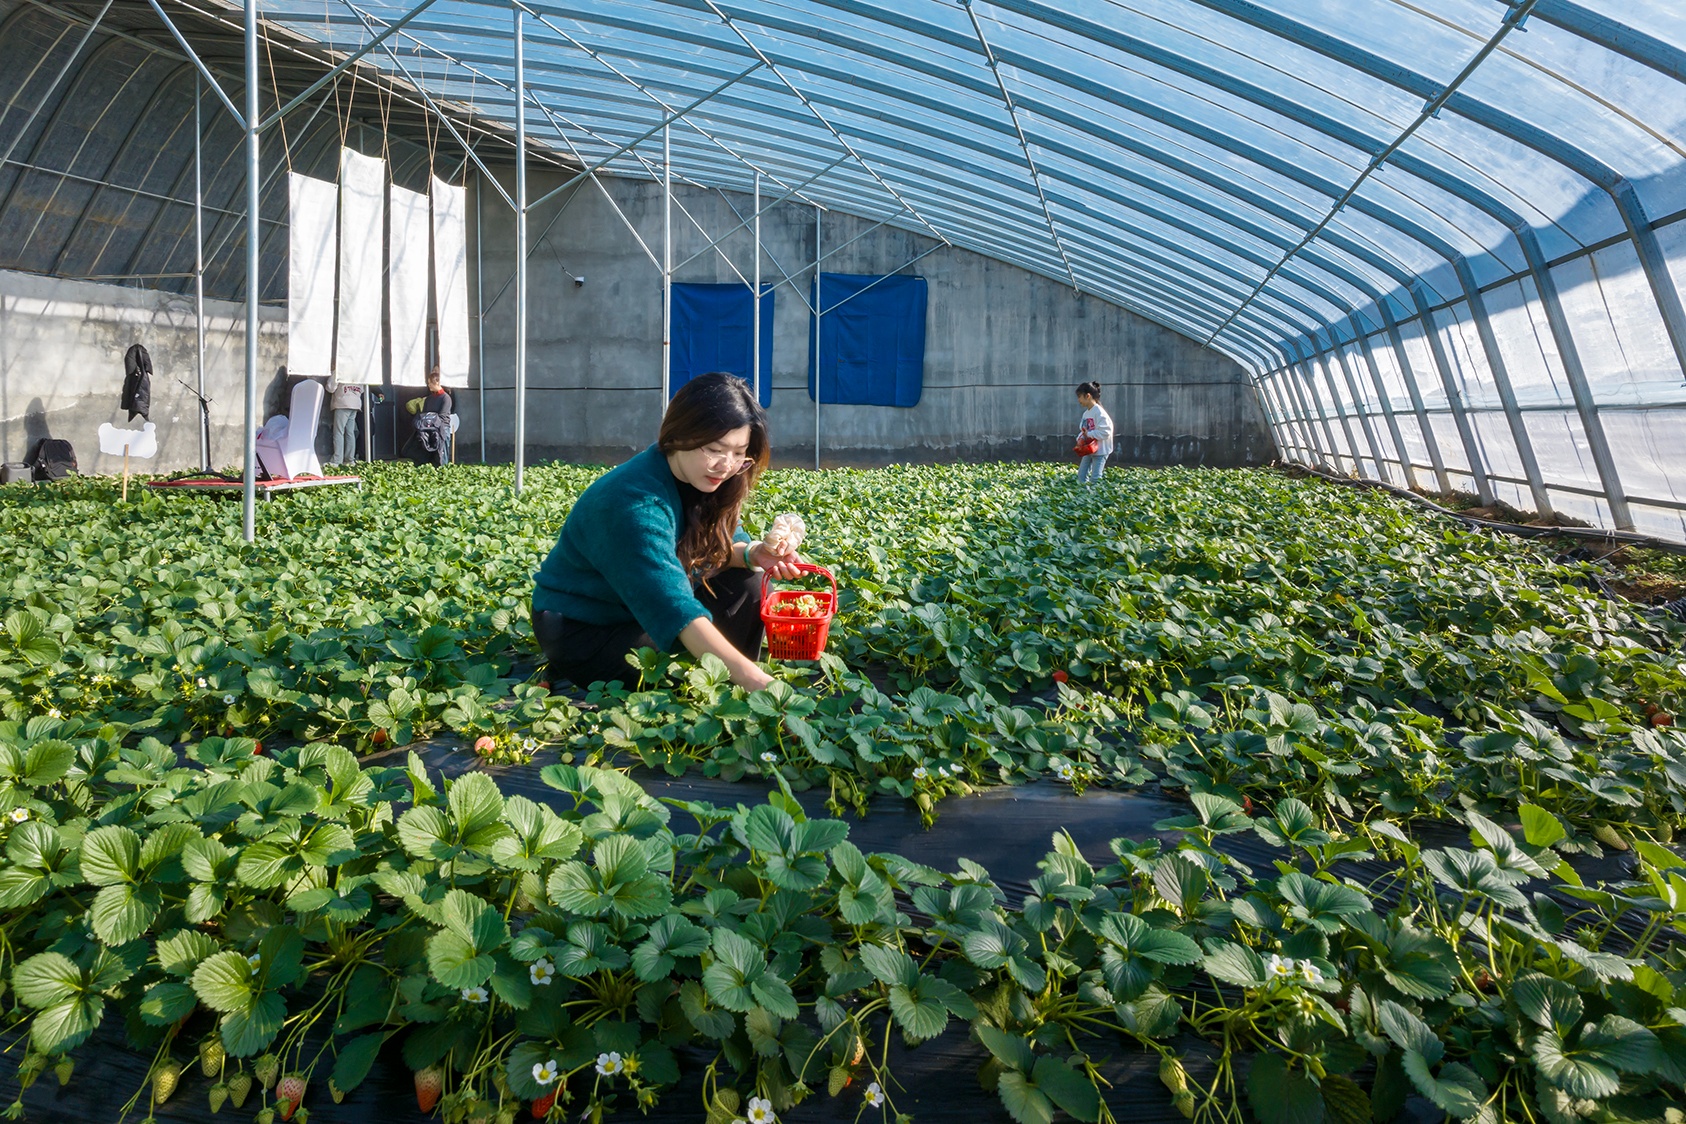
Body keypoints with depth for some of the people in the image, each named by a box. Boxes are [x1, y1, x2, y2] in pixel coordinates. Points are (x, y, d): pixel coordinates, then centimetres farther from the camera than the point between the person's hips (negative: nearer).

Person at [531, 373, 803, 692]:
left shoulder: (702, 480, -8)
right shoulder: (635, 503, -33)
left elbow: (720, 543, 5)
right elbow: (674, 609, -41)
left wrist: (752, 553, -21)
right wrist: (753, 678, -49)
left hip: (644, 610, 8)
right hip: (579, 631, -8)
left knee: (745, 585, -10)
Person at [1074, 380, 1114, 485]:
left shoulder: (1099, 412, -18)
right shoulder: (1086, 413, 9)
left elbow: (1105, 432, -25)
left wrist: (1089, 434, -22)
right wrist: (1081, 438, -6)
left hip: (1100, 450, -9)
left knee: (1095, 479, -8)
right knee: (1081, 476, 10)